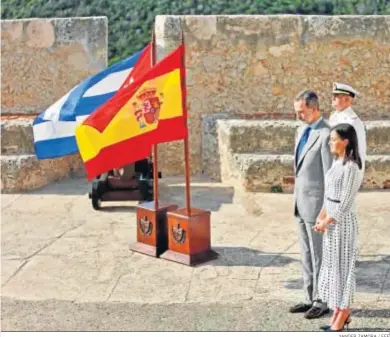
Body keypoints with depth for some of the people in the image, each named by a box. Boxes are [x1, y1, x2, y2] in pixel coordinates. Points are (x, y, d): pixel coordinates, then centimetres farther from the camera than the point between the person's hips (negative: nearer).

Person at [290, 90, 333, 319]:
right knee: (307, 254, 14)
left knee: (319, 255, 2)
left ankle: (322, 302, 14)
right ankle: (310, 298, 23)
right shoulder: (302, 131, 10)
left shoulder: (327, 135, -19)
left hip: (317, 203, -9)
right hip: (301, 201, 9)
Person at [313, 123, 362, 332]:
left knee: (342, 266, 1)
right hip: (332, 220, 9)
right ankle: (339, 311, 24)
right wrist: (321, 217, 5)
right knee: (333, 265, 14)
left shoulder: (351, 167, -19)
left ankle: (342, 315, 13)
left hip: (343, 221, -9)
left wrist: (326, 222, -13)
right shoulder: (337, 162, 9)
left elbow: (345, 203, -19)